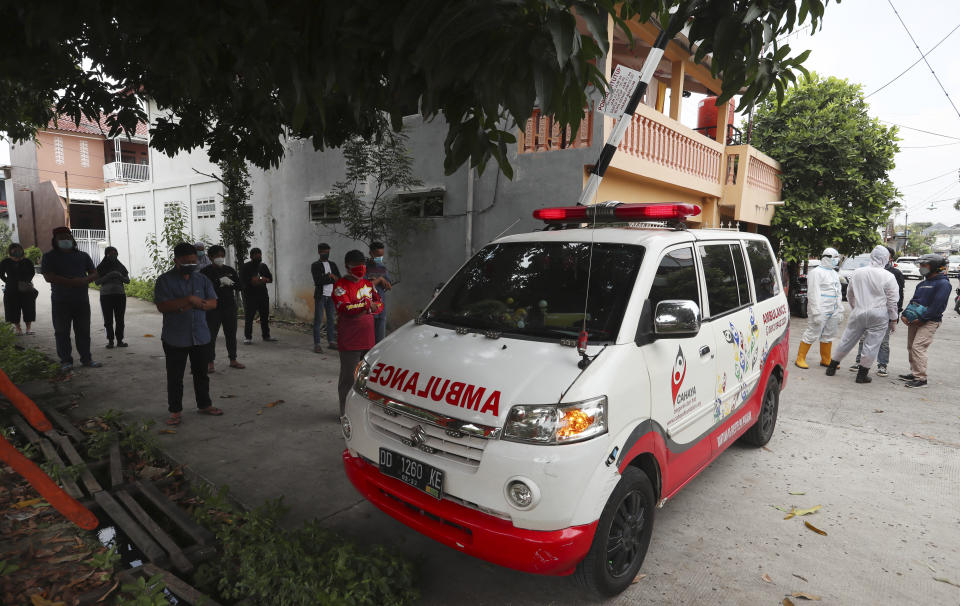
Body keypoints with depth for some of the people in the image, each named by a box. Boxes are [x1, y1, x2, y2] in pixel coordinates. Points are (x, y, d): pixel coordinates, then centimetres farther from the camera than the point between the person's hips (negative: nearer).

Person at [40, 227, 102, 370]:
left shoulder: (82, 255, 13)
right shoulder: (49, 257, 2)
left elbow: (94, 273, 12)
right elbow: (48, 277, -10)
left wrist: (85, 280, -11)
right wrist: (72, 282, -19)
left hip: (82, 299, 3)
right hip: (61, 301, -3)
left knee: (83, 331, 7)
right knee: (62, 332, 2)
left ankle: (86, 358, 14)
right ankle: (65, 361, 9)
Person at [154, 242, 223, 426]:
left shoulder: (202, 279, 6)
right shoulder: (164, 280, -5)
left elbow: (213, 302, 0)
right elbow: (162, 306, -16)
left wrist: (195, 304, -17)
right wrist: (189, 300, -22)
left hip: (200, 336, 4)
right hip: (175, 339, -3)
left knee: (201, 373, 15)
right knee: (175, 376, 6)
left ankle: (204, 404, 29)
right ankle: (175, 410, 18)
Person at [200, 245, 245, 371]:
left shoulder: (230, 270, 12)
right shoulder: (205, 271, -2)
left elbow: (239, 285, 8)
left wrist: (228, 283, -9)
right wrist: (219, 282, -20)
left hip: (230, 306, 4)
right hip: (213, 308, -4)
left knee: (231, 334, 9)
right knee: (211, 334, -3)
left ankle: (233, 360, 19)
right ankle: (210, 362, 5)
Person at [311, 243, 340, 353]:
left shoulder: (333, 265, 16)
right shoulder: (315, 265, 0)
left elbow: (339, 279, 8)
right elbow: (318, 281, -14)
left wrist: (329, 276, -9)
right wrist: (332, 278, -9)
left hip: (331, 295, 5)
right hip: (320, 295, -5)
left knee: (331, 319, 9)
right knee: (318, 320, -6)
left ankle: (331, 342, 17)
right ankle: (316, 344, -4)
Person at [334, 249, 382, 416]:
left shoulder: (368, 284, 15)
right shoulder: (340, 285, -6)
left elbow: (379, 305, 7)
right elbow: (345, 308, -21)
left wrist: (360, 309, -11)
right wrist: (368, 305, -19)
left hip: (368, 340, 7)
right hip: (349, 342, -6)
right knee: (349, 378, 0)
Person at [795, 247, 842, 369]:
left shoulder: (834, 274, 20)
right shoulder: (816, 272, -9)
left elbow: (838, 294, 24)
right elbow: (813, 294, -15)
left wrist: (840, 311, 17)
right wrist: (816, 312, -20)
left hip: (833, 311, 8)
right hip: (820, 310, -8)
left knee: (828, 336, 13)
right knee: (812, 334, -7)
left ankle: (826, 360, 24)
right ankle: (800, 358, 0)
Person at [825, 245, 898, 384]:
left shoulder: (857, 273, 3)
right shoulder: (888, 277, -9)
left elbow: (849, 294, 15)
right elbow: (892, 301, -5)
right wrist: (893, 320, 4)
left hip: (858, 313, 3)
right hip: (878, 316, -3)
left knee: (847, 341, 13)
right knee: (871, 345, 5)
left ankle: (832, 367, 21)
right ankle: (862, 374, 9)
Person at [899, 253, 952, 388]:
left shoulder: (943, 284, -8)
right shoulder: (922, 284, 19)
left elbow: (937, 306, -16)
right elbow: (913, 301, 18)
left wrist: (921, 319, -18)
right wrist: (905, 315, 1)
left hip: (929, 322, -8)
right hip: (914, 321, 8)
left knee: (918, 347, -16)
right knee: (911, 347, 10)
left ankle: (921, 378, -12)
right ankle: (914, 373, 21)